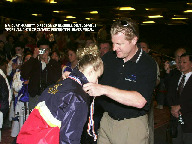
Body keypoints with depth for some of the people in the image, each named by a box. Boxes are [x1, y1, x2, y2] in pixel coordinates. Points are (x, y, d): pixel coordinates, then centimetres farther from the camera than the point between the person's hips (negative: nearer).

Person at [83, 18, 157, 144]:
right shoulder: (109, 58, 2)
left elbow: (140, 101, -28)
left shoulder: (148, 64, -15)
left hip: (133, 125, -4)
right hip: (107, 120, 5)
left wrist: (104, 89, -33)